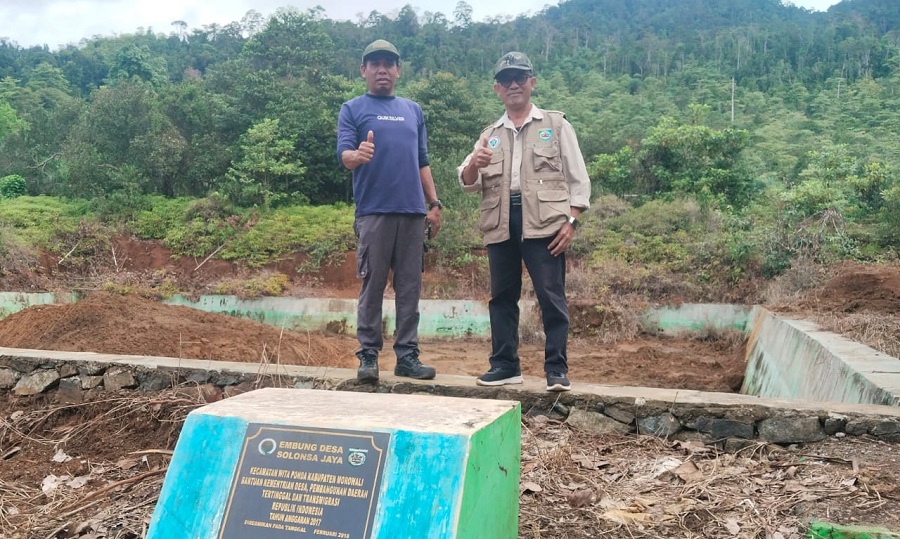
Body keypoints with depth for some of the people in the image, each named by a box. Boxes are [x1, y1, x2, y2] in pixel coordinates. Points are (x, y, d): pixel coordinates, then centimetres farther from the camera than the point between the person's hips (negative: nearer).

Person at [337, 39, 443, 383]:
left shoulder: (413, 110, 18)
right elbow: (343, 154, -7)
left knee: (410, 287, 4)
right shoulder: (352, 109, 6)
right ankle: (368, 355, 6)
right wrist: (357, 155, -31)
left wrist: (433, 204, 10)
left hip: (413, 212, 4)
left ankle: (407, 355, 10)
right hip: (373, 211, -4)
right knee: (373, 285, -1)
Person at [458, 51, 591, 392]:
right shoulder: (490, 135, 19)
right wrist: (473, 165, -12)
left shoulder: (556, 125, 10)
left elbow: (577, 178, 5)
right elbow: (468, 184, 11)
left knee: (551, 296, -4)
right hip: (500, 225, 4)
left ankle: (557, 369, 3)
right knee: (502, 296, 7)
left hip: (543, 223, -4)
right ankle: (505, 365, 17)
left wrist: (571, 221, -7)